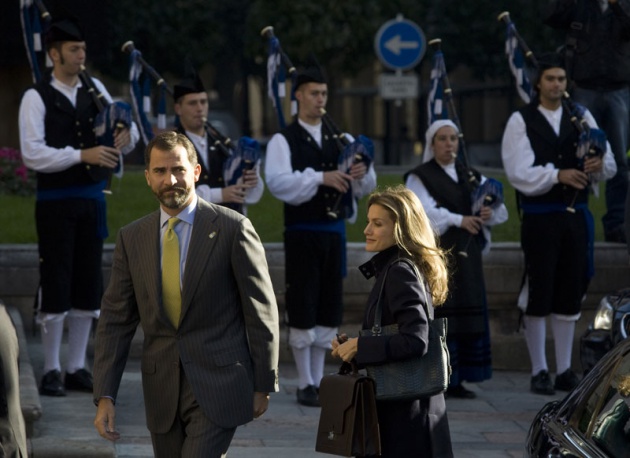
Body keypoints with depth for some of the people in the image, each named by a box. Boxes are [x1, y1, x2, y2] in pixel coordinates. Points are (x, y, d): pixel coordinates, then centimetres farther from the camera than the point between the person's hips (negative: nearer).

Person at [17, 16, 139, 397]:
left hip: (92, 200, 5)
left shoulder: (95, 89, 9)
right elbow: (33, 154, -16)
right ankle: (52, 370, 6)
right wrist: (82, 155, -24)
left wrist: (125, 135, -12)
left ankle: (78, 367, 16)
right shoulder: (37, 98, -8)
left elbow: (126, 134, 12)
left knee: (88, 285, 8)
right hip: (56, 203, -5)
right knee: (55, 286, -2)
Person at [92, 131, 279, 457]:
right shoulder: (132, 238, 7)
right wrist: (105, 396, -2)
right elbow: (115, 320, 6)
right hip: (162, 390, 5)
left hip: (218, 384, -4)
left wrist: (263, 385, -2)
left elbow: (261, 311, -2)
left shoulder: (232, 228, -5)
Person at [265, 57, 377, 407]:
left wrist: (362, 174, -16)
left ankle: (319, 380, 16)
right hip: (302, 232, -5)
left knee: (329, 310, 7)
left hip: (334, 231, 5)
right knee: (302, 310, -2)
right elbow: (277, 182, -20)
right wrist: (320, 177, -30)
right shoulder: (283, 140, -3)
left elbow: (365, 188, 8)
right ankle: (305, 384, 6)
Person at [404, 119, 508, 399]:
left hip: (467, 256, 6)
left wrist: (489, 213, -12)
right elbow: (423, 211, -16)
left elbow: (500, 211, 11)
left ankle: (456, 380, 8)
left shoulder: (471, 177, 18)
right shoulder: (419, 177, 2)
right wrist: (458, 220, -26)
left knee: (468, 312, 3)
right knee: (438, 315, -11)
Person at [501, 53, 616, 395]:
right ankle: (539, 372, 8)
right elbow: (519, 173, -13)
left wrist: (599, 165, -18)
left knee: (570, 294, 7)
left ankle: (564, 370, 15)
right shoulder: (521, 121, -2)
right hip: (540, 218, -4)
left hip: (575, 216, 4)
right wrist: (558, 175, -25)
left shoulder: (582, 118, 9)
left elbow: (609, 166, 5)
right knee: (539, 295, 0)